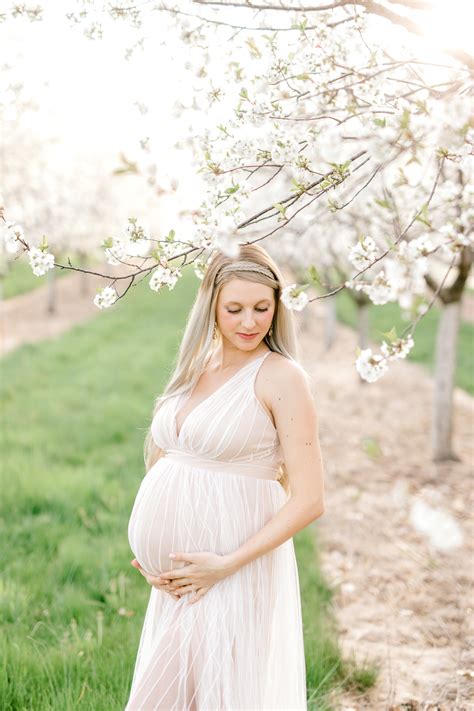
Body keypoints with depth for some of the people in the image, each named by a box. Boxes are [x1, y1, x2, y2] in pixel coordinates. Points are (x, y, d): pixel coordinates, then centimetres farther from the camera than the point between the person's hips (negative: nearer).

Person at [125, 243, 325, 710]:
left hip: (234, 577, -6)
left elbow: (309, 500, -15)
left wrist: (227, 565, -17)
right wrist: (148, 555, 3)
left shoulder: (281, 376, -11)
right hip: (175, 576, 6)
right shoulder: (196, 369, 8)